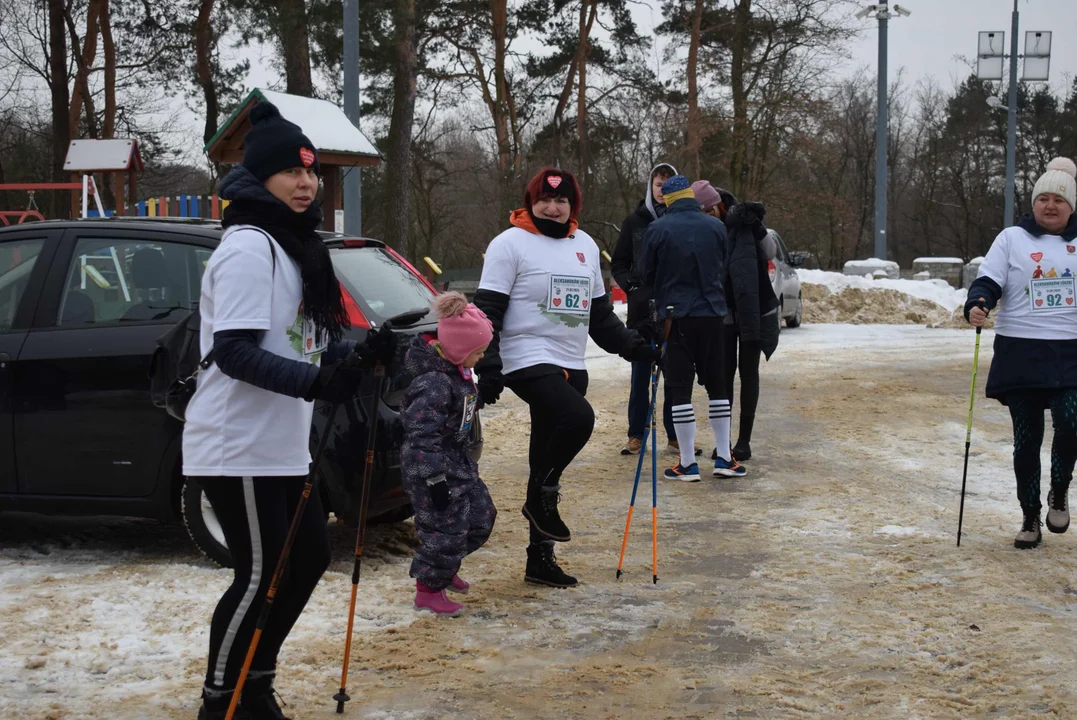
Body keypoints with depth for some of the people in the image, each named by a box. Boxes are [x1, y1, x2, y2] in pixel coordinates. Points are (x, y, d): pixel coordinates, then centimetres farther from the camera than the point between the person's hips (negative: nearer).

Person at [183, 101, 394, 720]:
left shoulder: (296, 246, 16)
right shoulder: (249, 249, -16)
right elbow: (235, 351, -25)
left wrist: (362, 352, 5)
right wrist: (316, 379, -36)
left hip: (281, 443, 10)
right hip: (239, 447, -10)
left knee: (310, 556, 15)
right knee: (261, 575, -5)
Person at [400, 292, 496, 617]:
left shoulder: (457, 368, 6)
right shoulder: (433, 382, -26)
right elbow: (422, 436, -27)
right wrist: (435, 480, -27)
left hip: (459, 460, 10)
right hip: (433, 467, -10)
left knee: (481, 516, 17)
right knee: (447, 528, -6)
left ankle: (446, 569, 36)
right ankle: (428, 590, 11)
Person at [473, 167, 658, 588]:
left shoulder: (585, 245, 16)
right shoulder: (510, 243, -4)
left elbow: (600, 314, 22)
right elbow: (488, 312, -8)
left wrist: (638, 348, 11)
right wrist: (488, 368, -17)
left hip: (571, 365, 7)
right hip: (528, 361, -7)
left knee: (549, 459, 9)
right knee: (578, 417, -30)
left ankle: (540, 559, 17)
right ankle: (540, 497, -7)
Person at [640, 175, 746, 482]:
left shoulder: (657, 229, -9)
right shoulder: (716, 226, -2)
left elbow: (647, 275, 1)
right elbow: (724, 269, 8)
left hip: (675, 315, -3)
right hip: (712, 313, 3)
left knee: (680, 388, 3)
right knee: (717, 385, 14)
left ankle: (688, 464, 3)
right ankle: (724, 459, 15)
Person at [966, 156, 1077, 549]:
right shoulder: (1013, 238, 4)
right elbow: (989, 281, -4)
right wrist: (977, 305, -24)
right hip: (1020, 352, -1)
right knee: (1026, 439, 4)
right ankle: (1030, 518, 18)